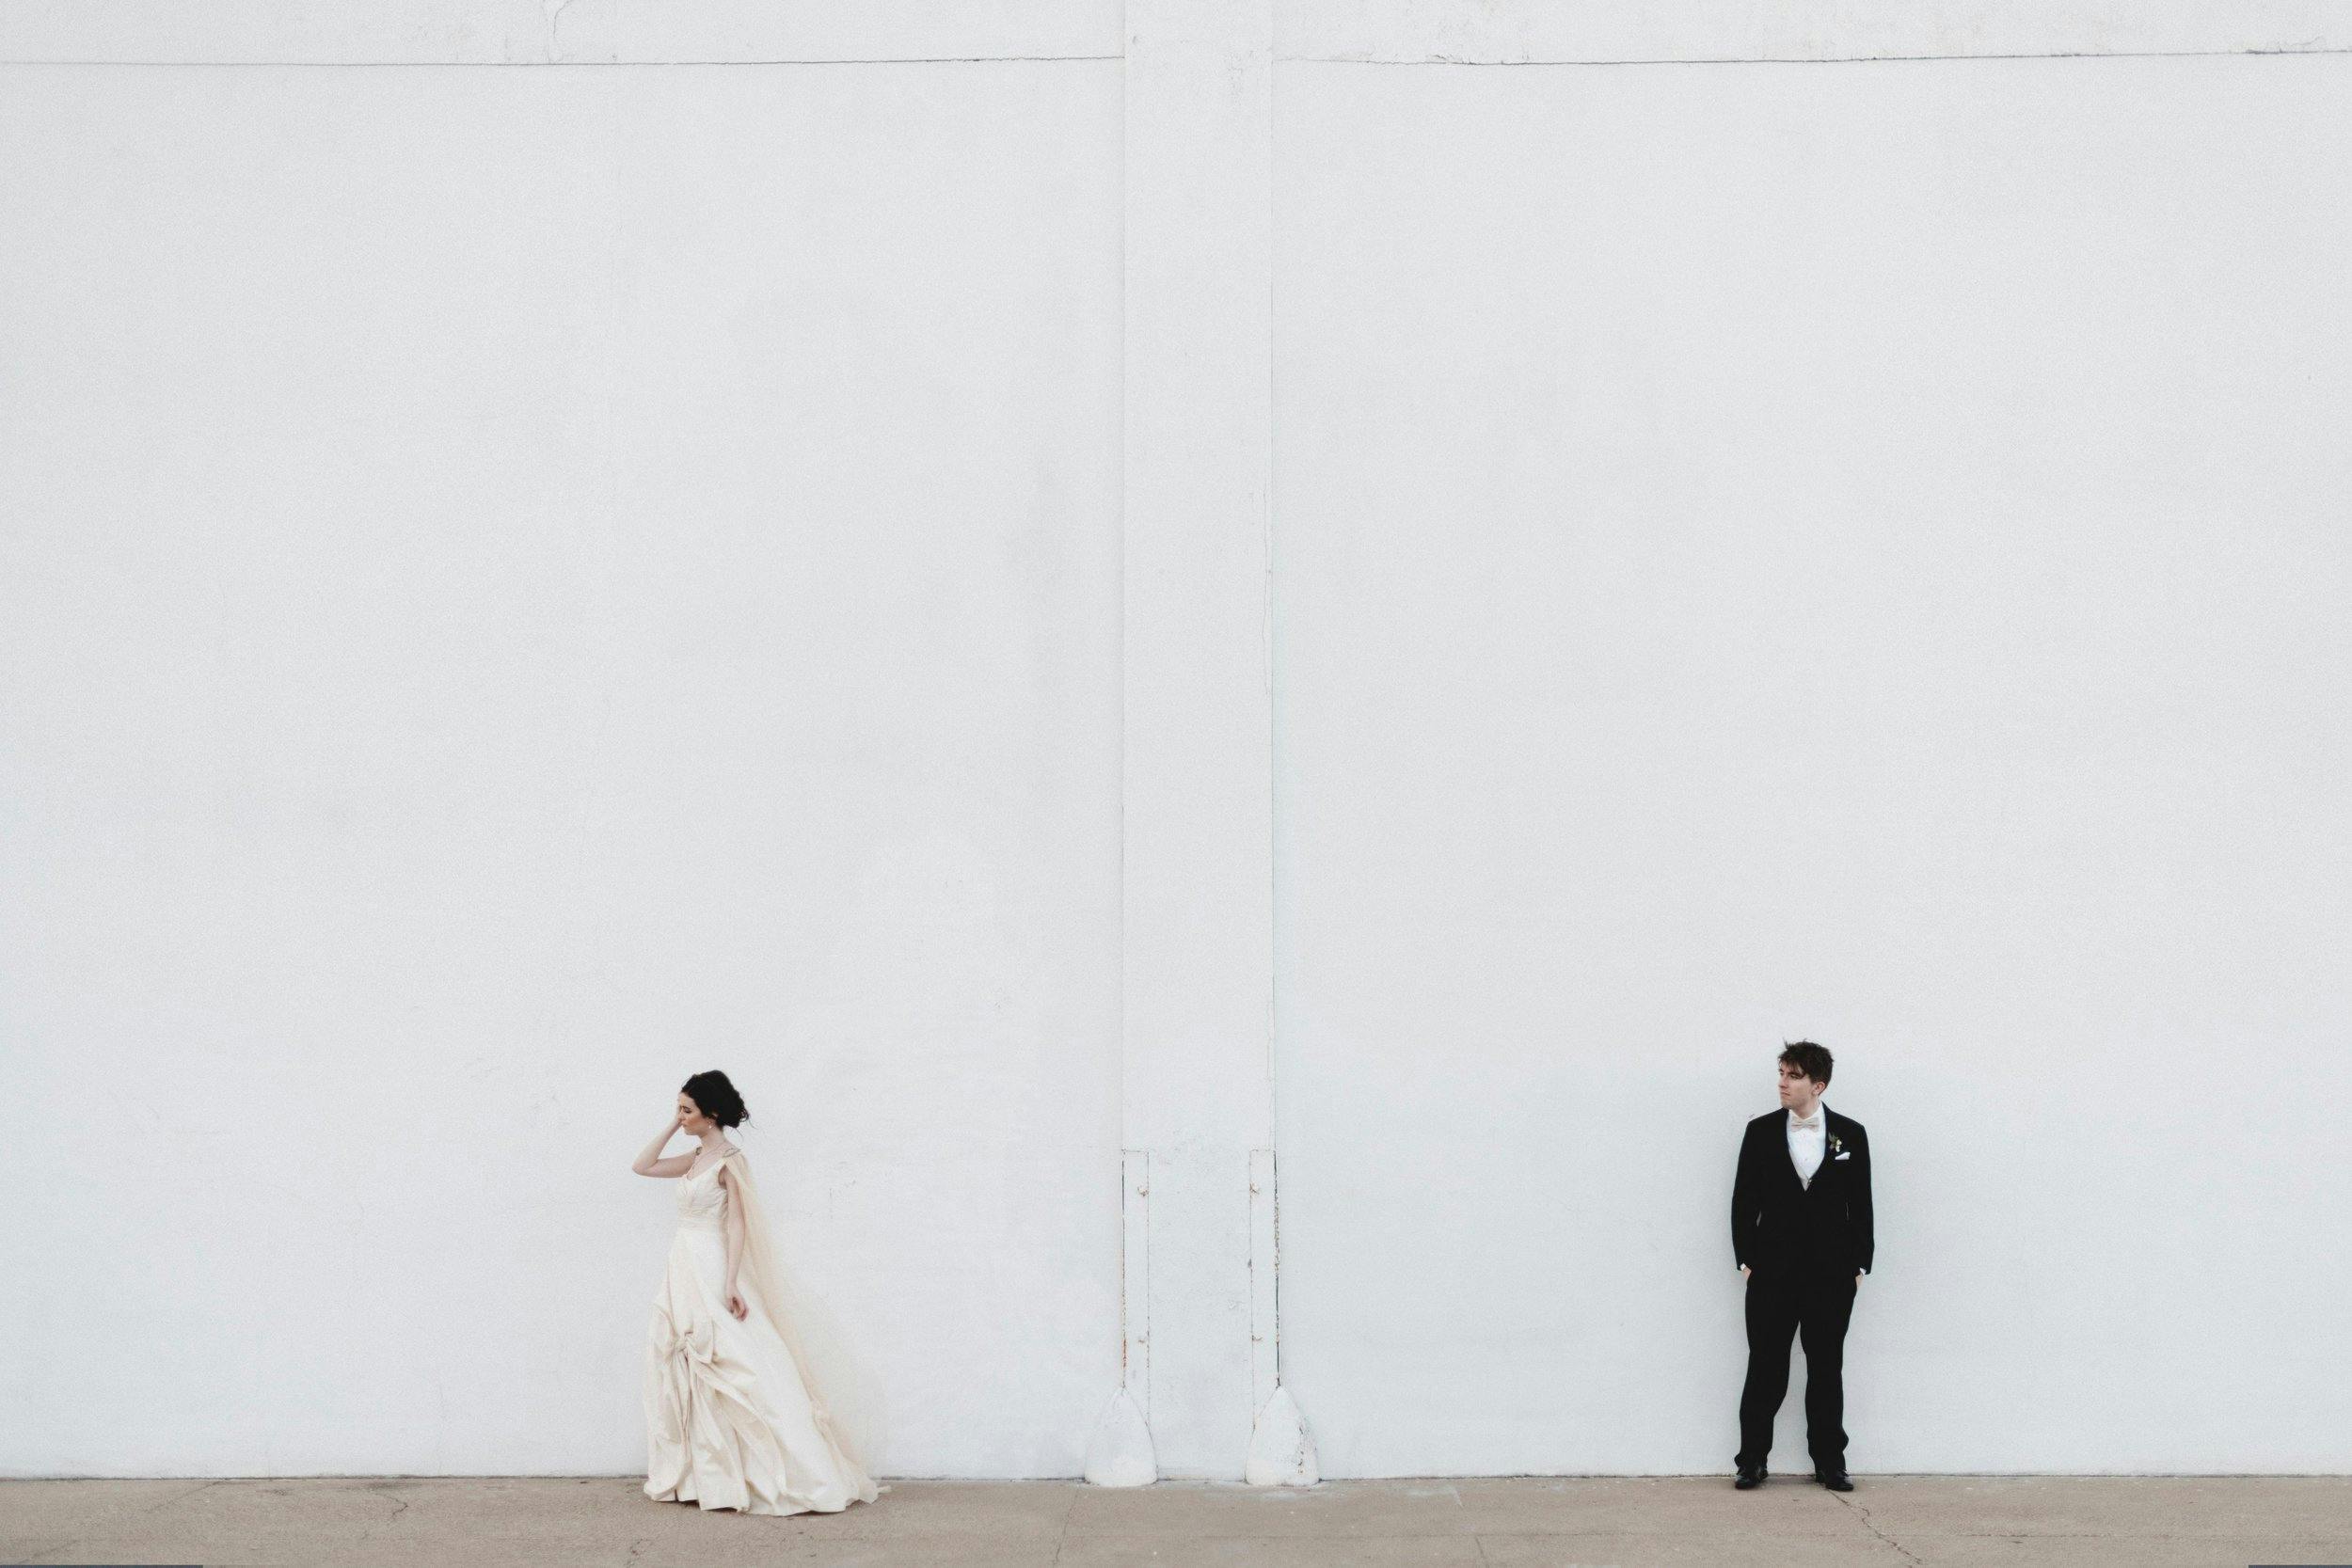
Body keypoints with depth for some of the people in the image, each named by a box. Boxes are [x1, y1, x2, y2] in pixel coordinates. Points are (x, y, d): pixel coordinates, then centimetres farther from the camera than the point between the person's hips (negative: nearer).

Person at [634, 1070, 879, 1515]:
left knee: (731, 1373, -10)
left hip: (710, 1274, -9)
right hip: (684, 1273, 9)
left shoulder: (729, 1160, -11)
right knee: (681, 1373, 9)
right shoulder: (696, 1158, 12)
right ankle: (695, 1475, 13)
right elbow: (642, 1166, 21)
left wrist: (731, 1285, -22)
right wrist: (672, 1127, 11)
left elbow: (738, 1224, -16)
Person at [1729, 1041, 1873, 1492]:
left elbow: (1861, 1205, 6)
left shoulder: (1850, 1134, 4)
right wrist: (1745, 1260, -1)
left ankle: (1829, 1463, 13)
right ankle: (1752, 1462, 7)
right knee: (1765, 1370, 0)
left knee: (1826, 1370, 6)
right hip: (1772, 1269, 0)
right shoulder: (1761, 1132, 3)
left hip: (1832, 1272, 0)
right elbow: (1744, 1200, 5)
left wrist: (1859, 1265, 1)